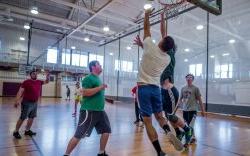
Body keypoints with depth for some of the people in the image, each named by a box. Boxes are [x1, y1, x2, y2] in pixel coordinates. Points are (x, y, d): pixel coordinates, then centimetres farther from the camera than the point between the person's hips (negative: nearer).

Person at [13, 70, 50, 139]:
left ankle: (27, 130, 29)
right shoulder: (26, 82, -11)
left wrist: (47, 77, -1)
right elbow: (20, 91, -15)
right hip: (27, 103, -7)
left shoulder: (39, 82, 7)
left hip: (35, 103, 7)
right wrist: (17, 101, -24)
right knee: (22, 118, -1)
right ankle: (16, 132, 16)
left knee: (32, 118, 14)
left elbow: (46, 81, 21)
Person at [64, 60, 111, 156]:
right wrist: (100, 87, -22)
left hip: (100, 111, 9)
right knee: (78, 135, -2)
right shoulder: (89, 78, -11)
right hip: (89, 111, -9)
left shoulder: (98, 79, 16)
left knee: (106, 131, 10)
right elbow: (85, 93, -23)